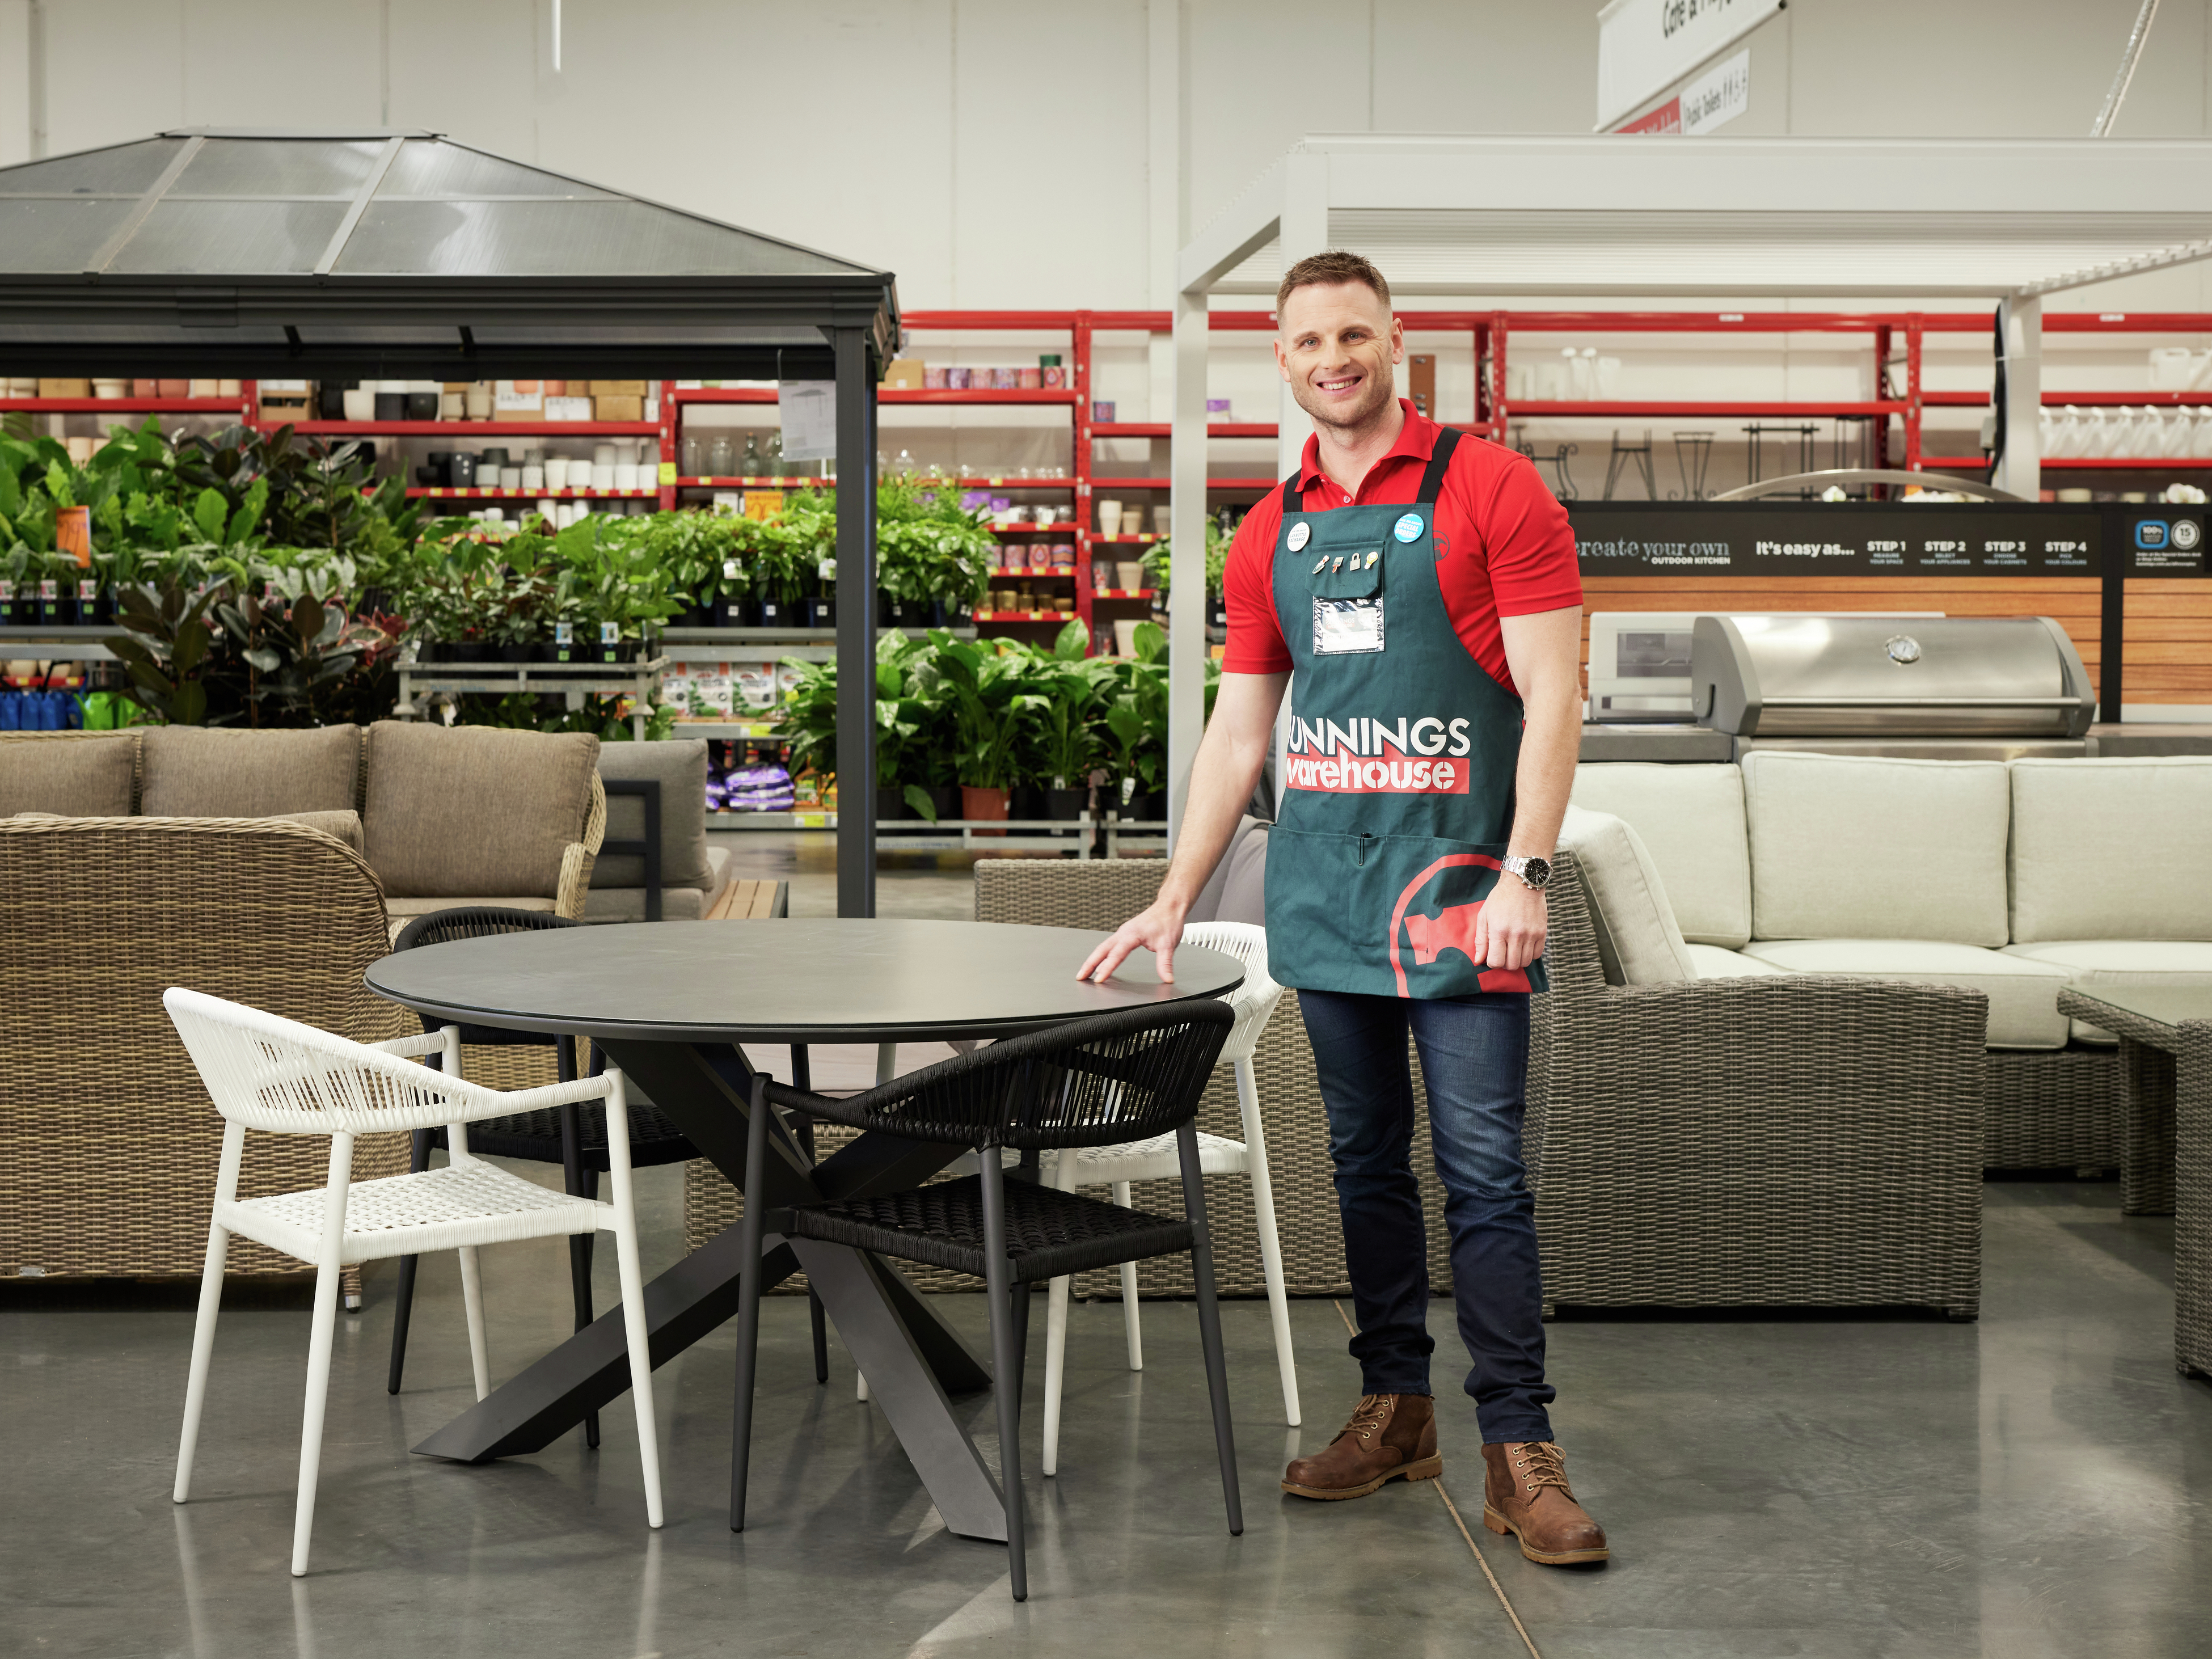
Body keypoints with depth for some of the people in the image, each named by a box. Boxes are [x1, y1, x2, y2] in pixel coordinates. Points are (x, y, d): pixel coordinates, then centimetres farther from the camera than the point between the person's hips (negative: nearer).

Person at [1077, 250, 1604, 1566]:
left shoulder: (1492, 491, -4)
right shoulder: (1272, 533, 12)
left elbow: (1552, 699, -9)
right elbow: (1239, 729, 15)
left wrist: (1526, 876, -18)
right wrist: (1176, 901, 11)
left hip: (1457, 883, -5)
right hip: (1322, 887, 5)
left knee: (1485, 1170, -6)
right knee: (1367, 1162, 11)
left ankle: (1519, 1451, -1)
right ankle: (1395, 1408, 22)